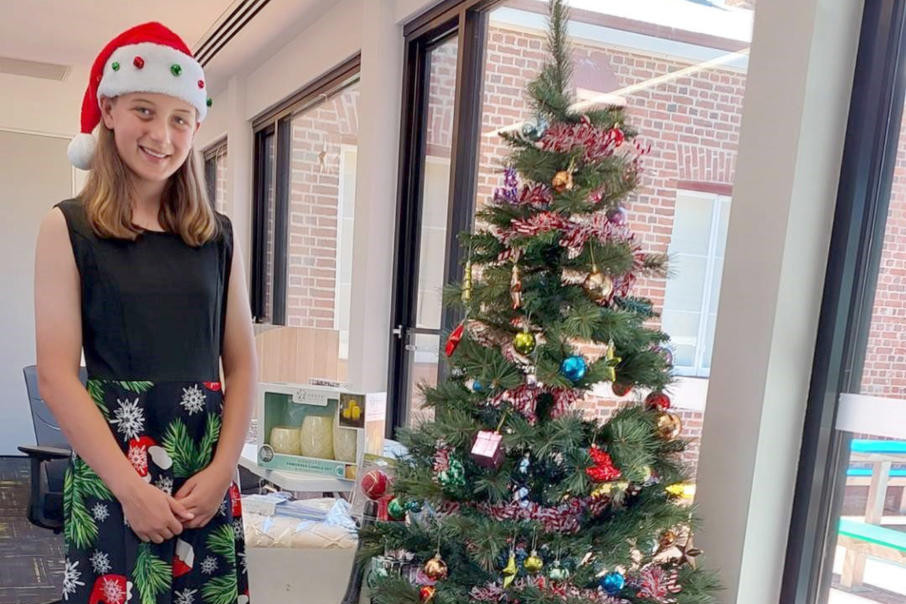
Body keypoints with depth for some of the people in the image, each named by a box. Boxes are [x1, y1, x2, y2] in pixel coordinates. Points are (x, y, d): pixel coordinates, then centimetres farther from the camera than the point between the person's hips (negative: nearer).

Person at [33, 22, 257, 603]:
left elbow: (242, 365, 4)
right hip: (110, 464, -2)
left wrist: (221, 471, -6)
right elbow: (57, 377, -9)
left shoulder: (219, 235, 6)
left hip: (209, 467, 3)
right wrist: (131, 487, -14)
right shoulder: (69, 227, -3)